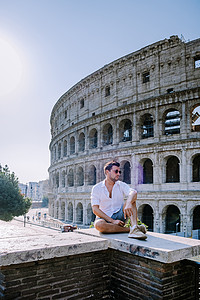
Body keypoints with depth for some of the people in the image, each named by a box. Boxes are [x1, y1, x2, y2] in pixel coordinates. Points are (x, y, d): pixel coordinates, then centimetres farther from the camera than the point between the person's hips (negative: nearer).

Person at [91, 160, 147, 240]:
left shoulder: (121, 185, 2)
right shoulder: (96, 188, -3)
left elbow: (133, 192, -20)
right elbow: (95, 209, -10)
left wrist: (128, 203, -42)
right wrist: (112, 221, -18)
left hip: (119, 216, 2)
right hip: (104, 218, -2)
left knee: (131, 200, -19)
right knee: (98, 224, -36)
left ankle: (134, 229, -38)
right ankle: (130, 229, -24)